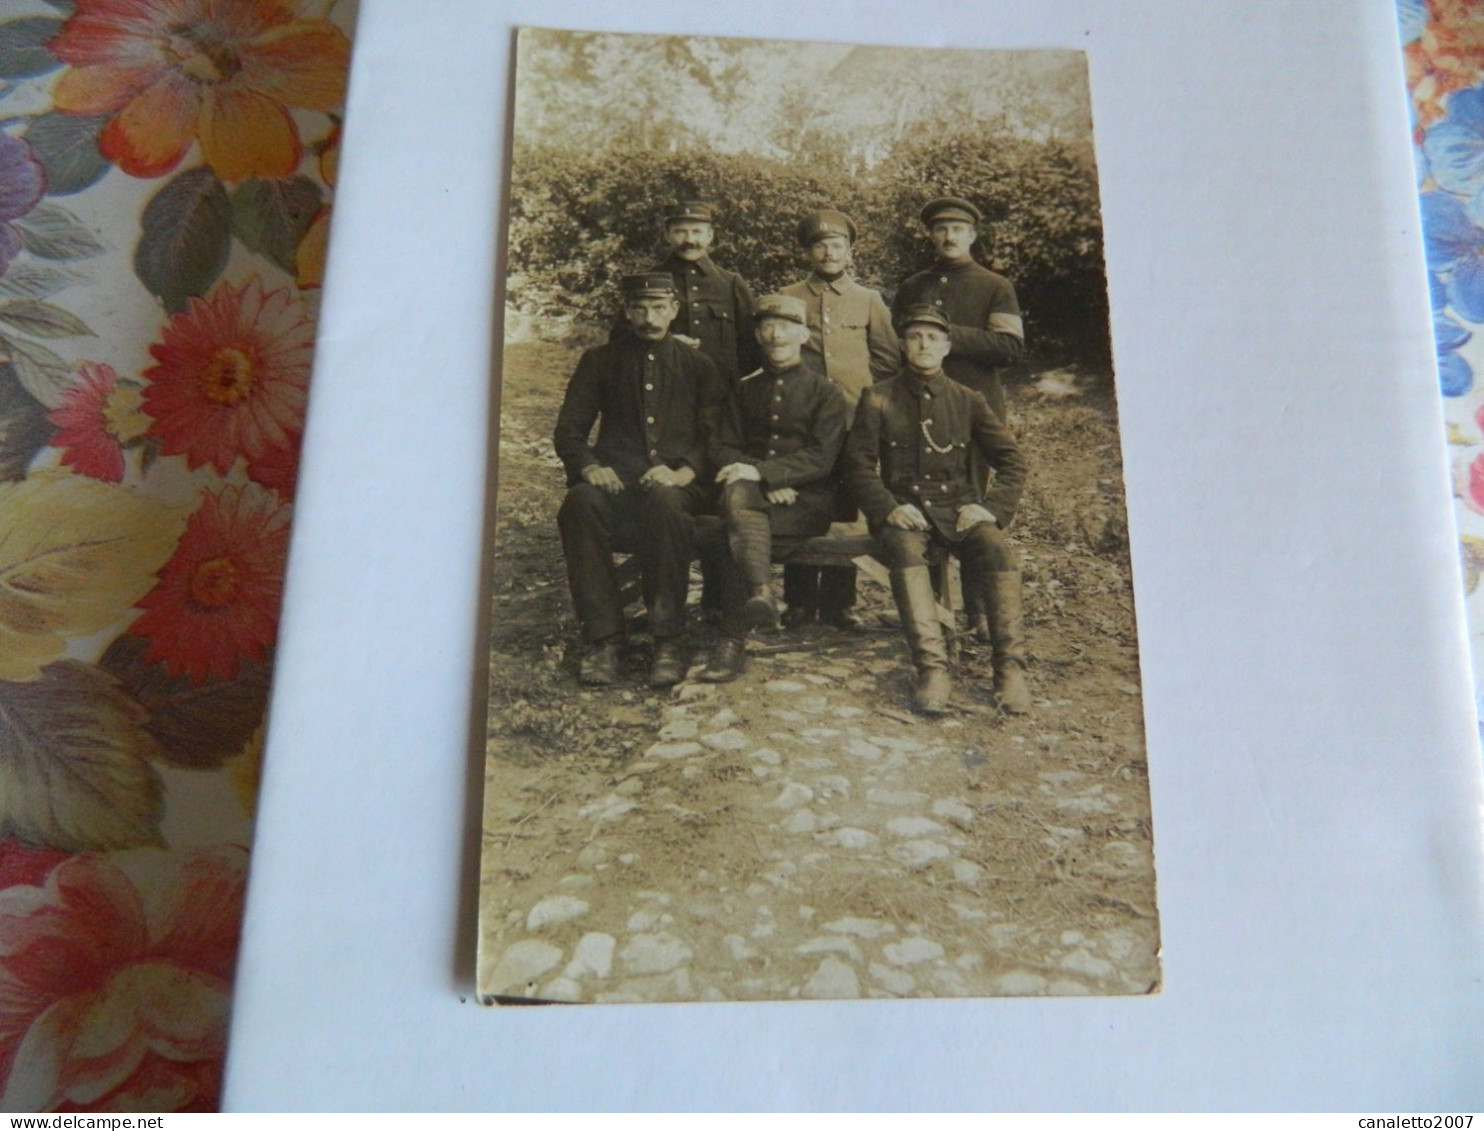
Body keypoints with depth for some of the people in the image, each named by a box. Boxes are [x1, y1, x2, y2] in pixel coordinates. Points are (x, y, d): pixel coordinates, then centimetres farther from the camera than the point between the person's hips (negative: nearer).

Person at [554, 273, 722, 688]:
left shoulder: (697, 365, 16)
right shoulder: (600, 361, 17)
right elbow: (568, 430, 12)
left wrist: (683, 472, -13)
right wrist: (589, 466, -10)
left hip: (676, 484, -1)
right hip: (615, 479, 1)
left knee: (664, 503, -38)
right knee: (580, 503, -34)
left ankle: (668, 641, -29)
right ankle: (602, 638, -28)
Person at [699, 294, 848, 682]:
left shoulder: (825, 392, 6)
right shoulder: (746, 389, 18)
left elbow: (821, 458, -7)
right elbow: (722, 449, 9)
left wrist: (760, 471, -21)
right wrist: (766, 483, -11)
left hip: (807, 502, -3)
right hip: (754, 493, 3)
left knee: (739, 528, -33)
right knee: (737, 494, -35)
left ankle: (734, 639, -34)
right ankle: (761, 591, -50)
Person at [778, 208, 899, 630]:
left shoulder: (868, 300, 12)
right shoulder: (788, 298, 9)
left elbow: (890, 358, 13)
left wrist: (862, 392, 7)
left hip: (852, 418, 1)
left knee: (844, 509, 4)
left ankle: (839, 603, 12)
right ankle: (800, 602, 10)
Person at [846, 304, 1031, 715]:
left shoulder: (968, 401, 11)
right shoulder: (879, 400, 7)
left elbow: (1012, 461, 11)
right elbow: (859, 464, 2)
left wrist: (993, 507, -7)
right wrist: (888, 508, -14)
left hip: (959, 509, 2)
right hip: (904, 510, -1)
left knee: (998, 549, -29)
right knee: (905, 550, -36)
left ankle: (1010, 668, -25)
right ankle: (932, 669, -40)